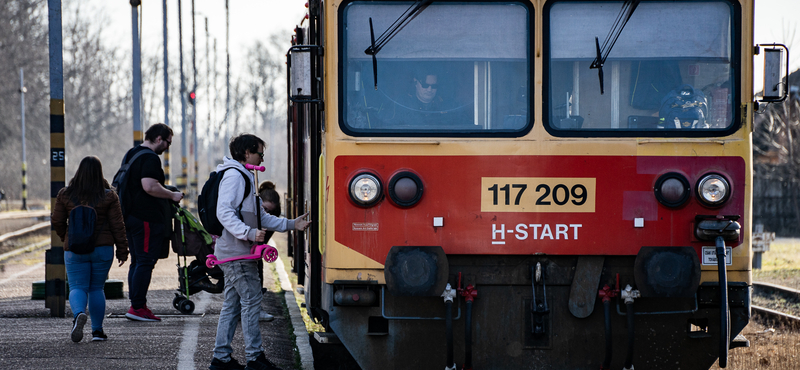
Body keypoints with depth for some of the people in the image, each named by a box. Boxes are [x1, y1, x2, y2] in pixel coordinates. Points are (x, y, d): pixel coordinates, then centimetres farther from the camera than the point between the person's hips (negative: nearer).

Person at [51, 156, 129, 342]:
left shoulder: (65, 195, -3)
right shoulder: (108, 197, -5)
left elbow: (57, 222, 2)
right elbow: (117, 226, -4)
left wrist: (65, 237, 21)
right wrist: (122, 250, 3)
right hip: (102, 249, 0)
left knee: (78, 287, 2)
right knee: (97, 288, 13)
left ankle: (79, 314, -30)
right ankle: (97, 330, 12)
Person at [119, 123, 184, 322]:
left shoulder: (131, 154, 19)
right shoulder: (150, 158, -14)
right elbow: (150, 186, -26)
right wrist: (172, 195, -13)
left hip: (131, 216, 10)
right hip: (147, 219, -10)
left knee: (137, 262, 14)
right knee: (145, 262, -8)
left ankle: (136, 306, 16)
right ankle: (137, 307, -11)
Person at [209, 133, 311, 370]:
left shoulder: (245, 177, 23)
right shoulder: (234, 176, -11)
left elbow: (260, 217, 23)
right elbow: (224, 212, -22)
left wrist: (291, 224, 17)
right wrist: (248, 233, -31)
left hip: (233, 253, 11)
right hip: (237, 253, -11)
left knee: (232, 304, 11)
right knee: (251, 301, -7)